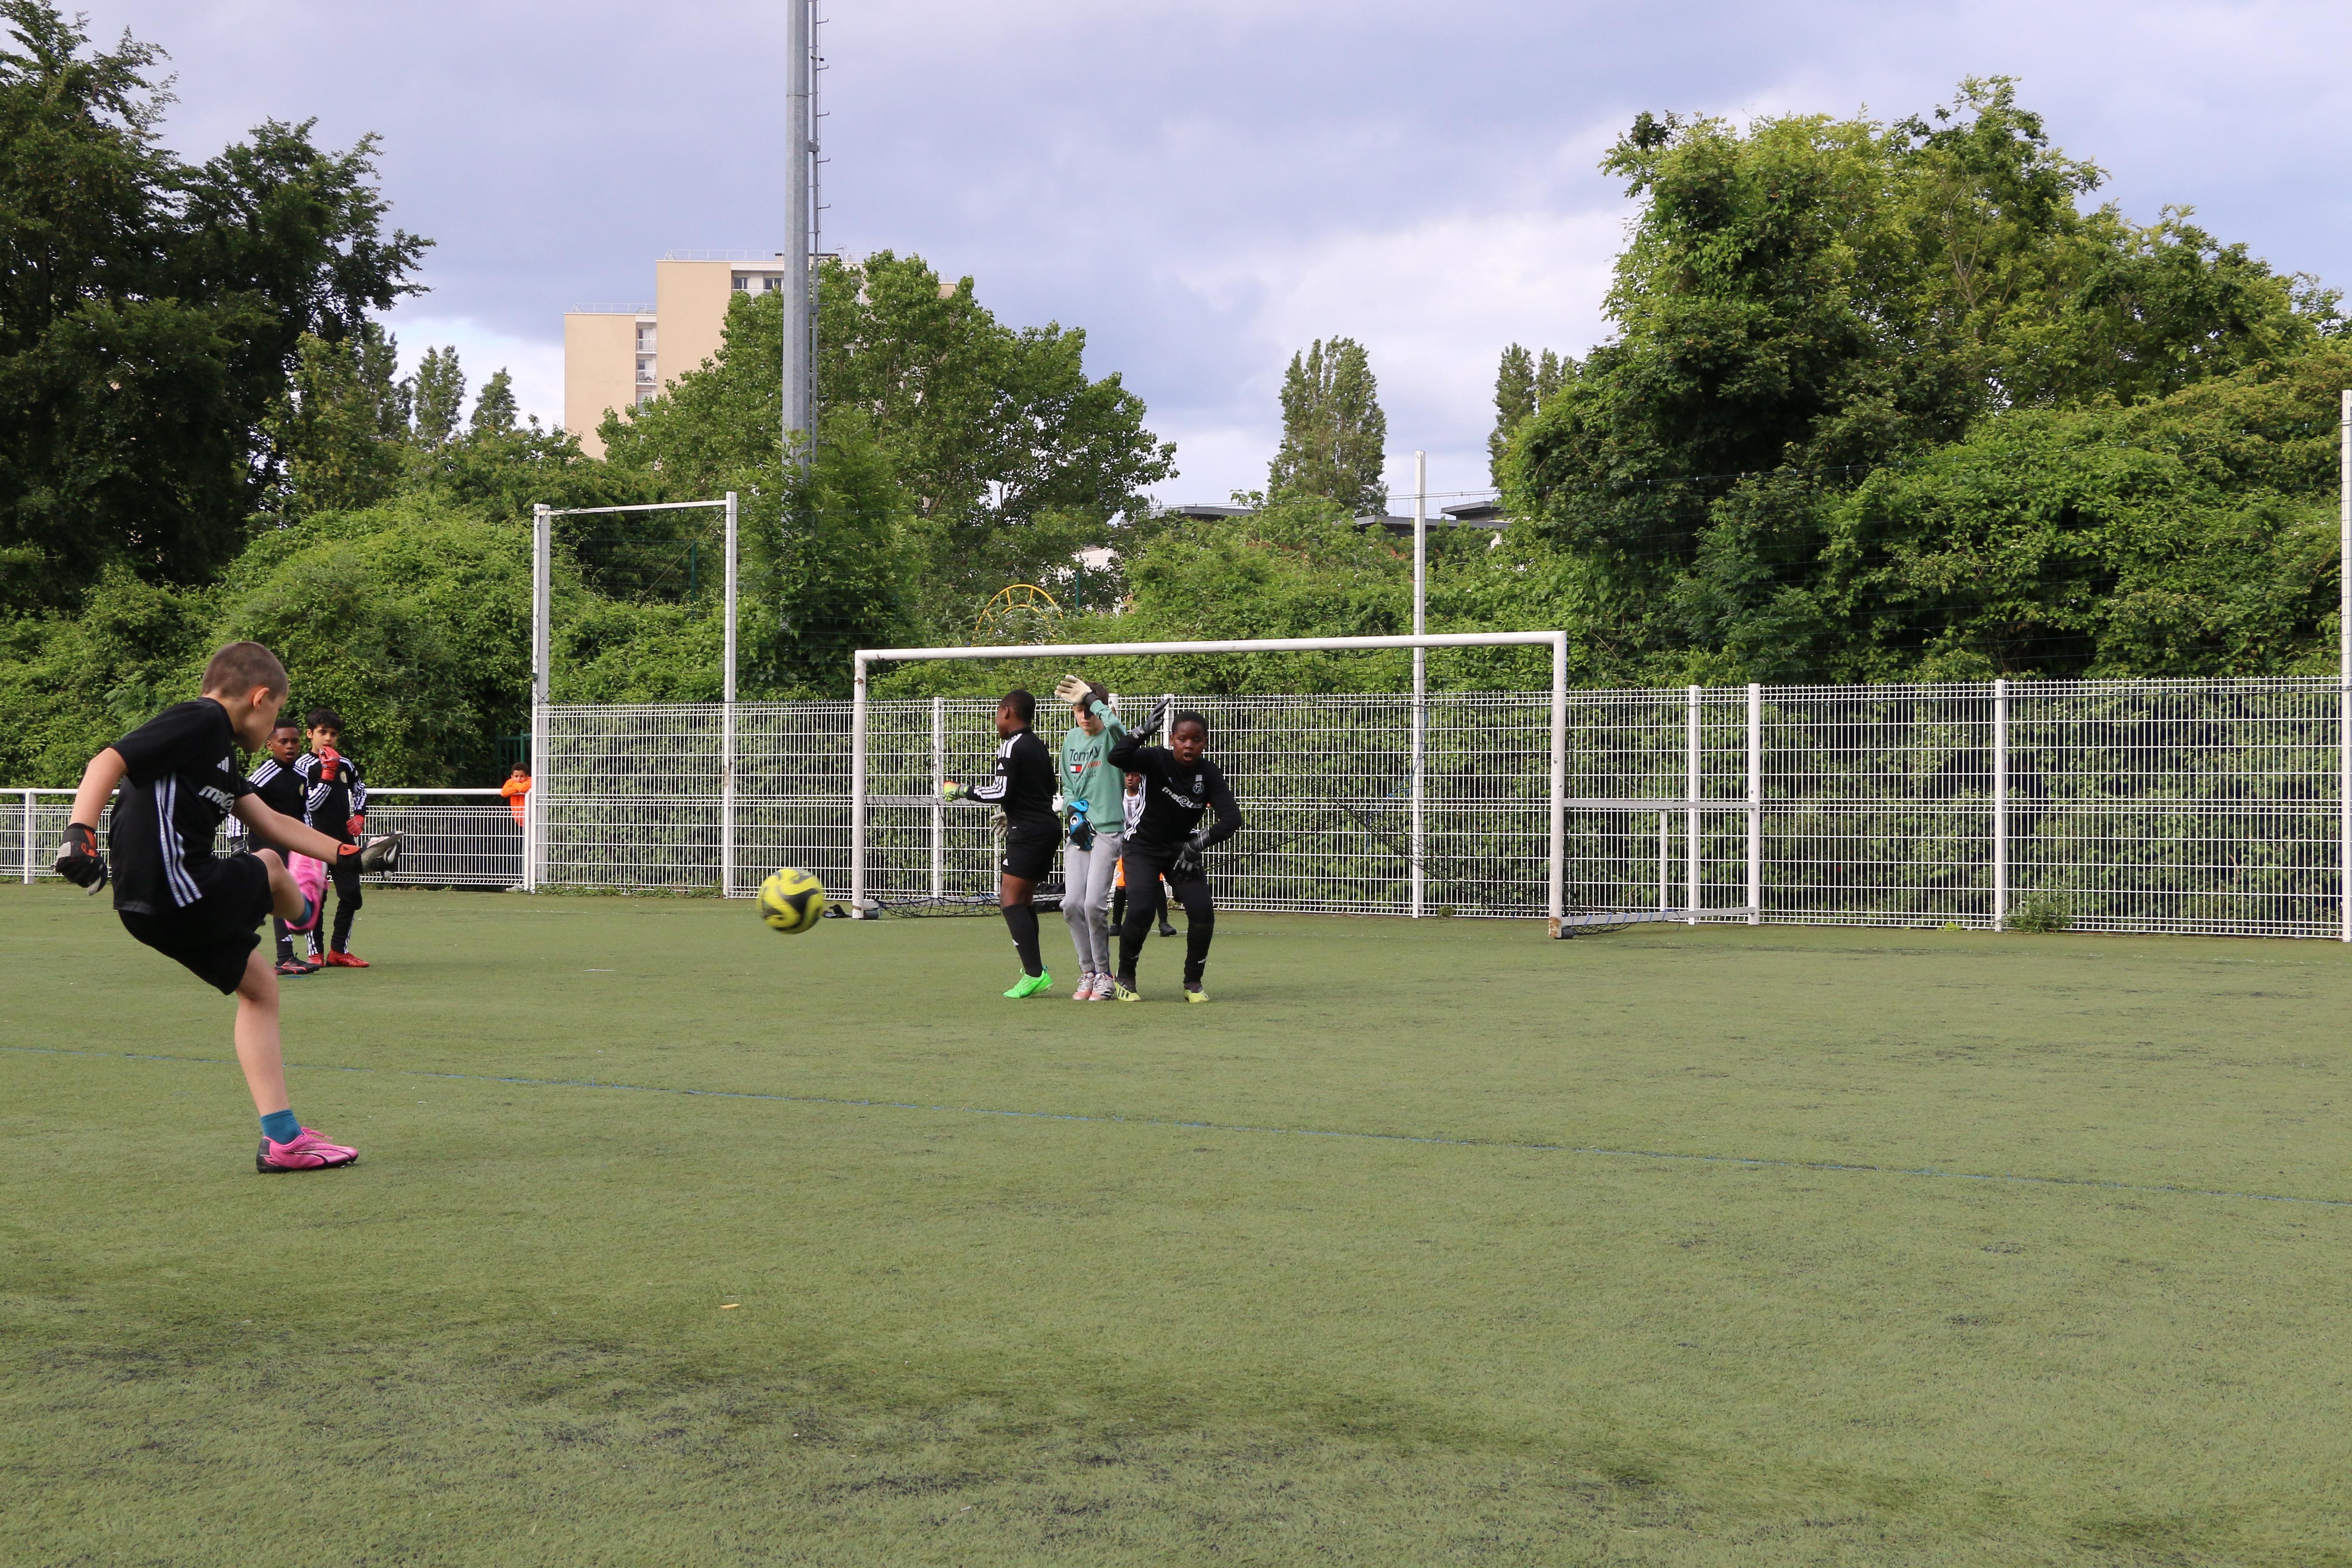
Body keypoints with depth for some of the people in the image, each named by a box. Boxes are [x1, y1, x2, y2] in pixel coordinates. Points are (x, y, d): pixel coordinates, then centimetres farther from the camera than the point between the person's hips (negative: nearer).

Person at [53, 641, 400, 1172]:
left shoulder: (216, 748, 22)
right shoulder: (199, 721, -10)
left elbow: (270, 822, 28)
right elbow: (108, 762, -21)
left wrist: (353, 853, 29)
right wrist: (80, 832, -35)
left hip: (157, 904, 11)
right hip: (175, 893, -11)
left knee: (258, 986, 17)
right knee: (269, 868, 16)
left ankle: (283, 1138, 19)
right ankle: (303, 916, 53)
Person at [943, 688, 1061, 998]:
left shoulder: (1012, 746, -11)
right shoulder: (1038, 745, 17)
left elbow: (1001, 792, -19)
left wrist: (962, 790, -6)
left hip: (1028, 833, -10)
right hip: (1048, 829, 10)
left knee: (1010, 899, -11)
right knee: (1024, 899, 16)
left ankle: (1035, 973, -20)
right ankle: (1035, 969, 14)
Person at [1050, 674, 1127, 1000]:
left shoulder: (1111, 738, -7)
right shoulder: (1071, 740, 12)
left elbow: (1114, 724, -34)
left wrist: (1091, 698, -24)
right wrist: (1074, 812, 2)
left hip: (1109, 830, -6)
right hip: (1080, 831, 6)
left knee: (1094, 904, -14)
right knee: (1072, 904, -4)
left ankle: (1104, 976, 3)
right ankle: (1088, 973, 10)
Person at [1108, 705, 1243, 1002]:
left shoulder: (1209, 774, -11)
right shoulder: (1158, 760, -17)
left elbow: (1232, 818, -21)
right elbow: (1117, 758, -35)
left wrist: (1198, 844, -30)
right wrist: (1144, 730, -46)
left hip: (1183, 851, 3)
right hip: (1145, 847, -3)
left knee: (1202, 910, -17)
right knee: (1140, 911, -21)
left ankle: (1194, 982, 5)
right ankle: (1124, 978, 4)